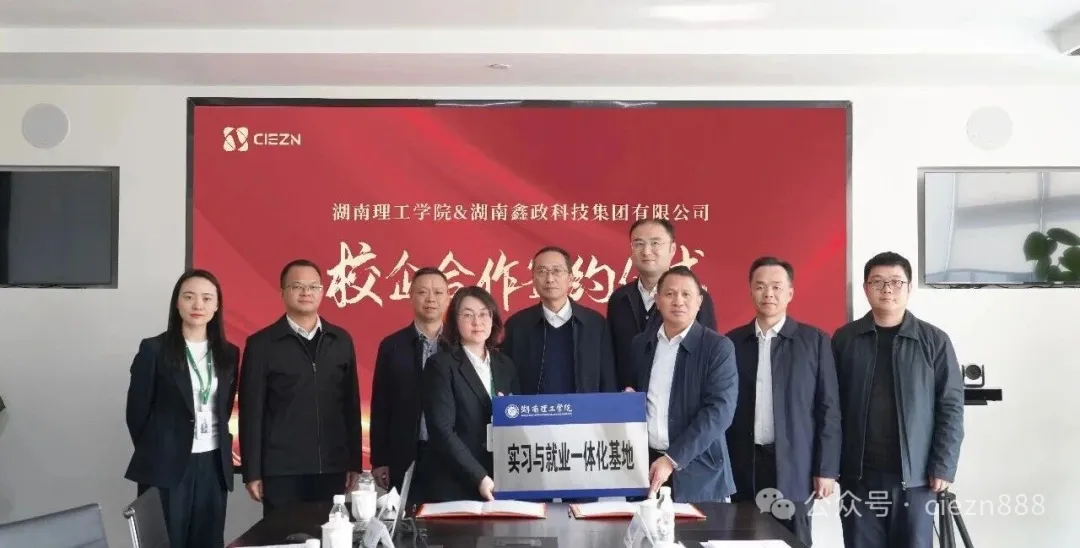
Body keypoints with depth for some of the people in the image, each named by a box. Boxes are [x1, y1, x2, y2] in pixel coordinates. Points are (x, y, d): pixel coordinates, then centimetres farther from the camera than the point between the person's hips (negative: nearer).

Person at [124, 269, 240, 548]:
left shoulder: (228, 353, 8)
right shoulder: (154, 349, -5)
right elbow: (137, 410, -1)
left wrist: (220, 446, 7)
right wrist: (154, 452, 5)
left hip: (213, 465, 4)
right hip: (166, 466, -4)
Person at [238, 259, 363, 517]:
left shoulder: (341, 340, 9)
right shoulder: (261, 344, 0)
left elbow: (351, 404, 10)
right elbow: (251, 411, -1)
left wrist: (354, 462, 7)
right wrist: (252, 472, -4)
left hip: (332, 467, 3)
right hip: (281, 469, -2)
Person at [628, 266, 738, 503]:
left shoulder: (718, 347, -6)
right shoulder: (640, 344, 8)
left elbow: (719, 411, -14)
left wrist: (672, 459, -18)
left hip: (697, 472, -3)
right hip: (646, 464, 4)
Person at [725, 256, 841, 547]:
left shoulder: (814, 340, 1)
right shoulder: (733, 342, 7)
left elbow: (828, 408, -1)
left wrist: (826, 468, -5)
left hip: (794, 465, -2)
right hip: (743, 467, 2)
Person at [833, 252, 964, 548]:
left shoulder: (934, 341, 1)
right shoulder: (844, 340, 5)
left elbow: (951, 406, 0)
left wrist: (943, 467, -6)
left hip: (915, 475, -1)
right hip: (858, 474, 1)